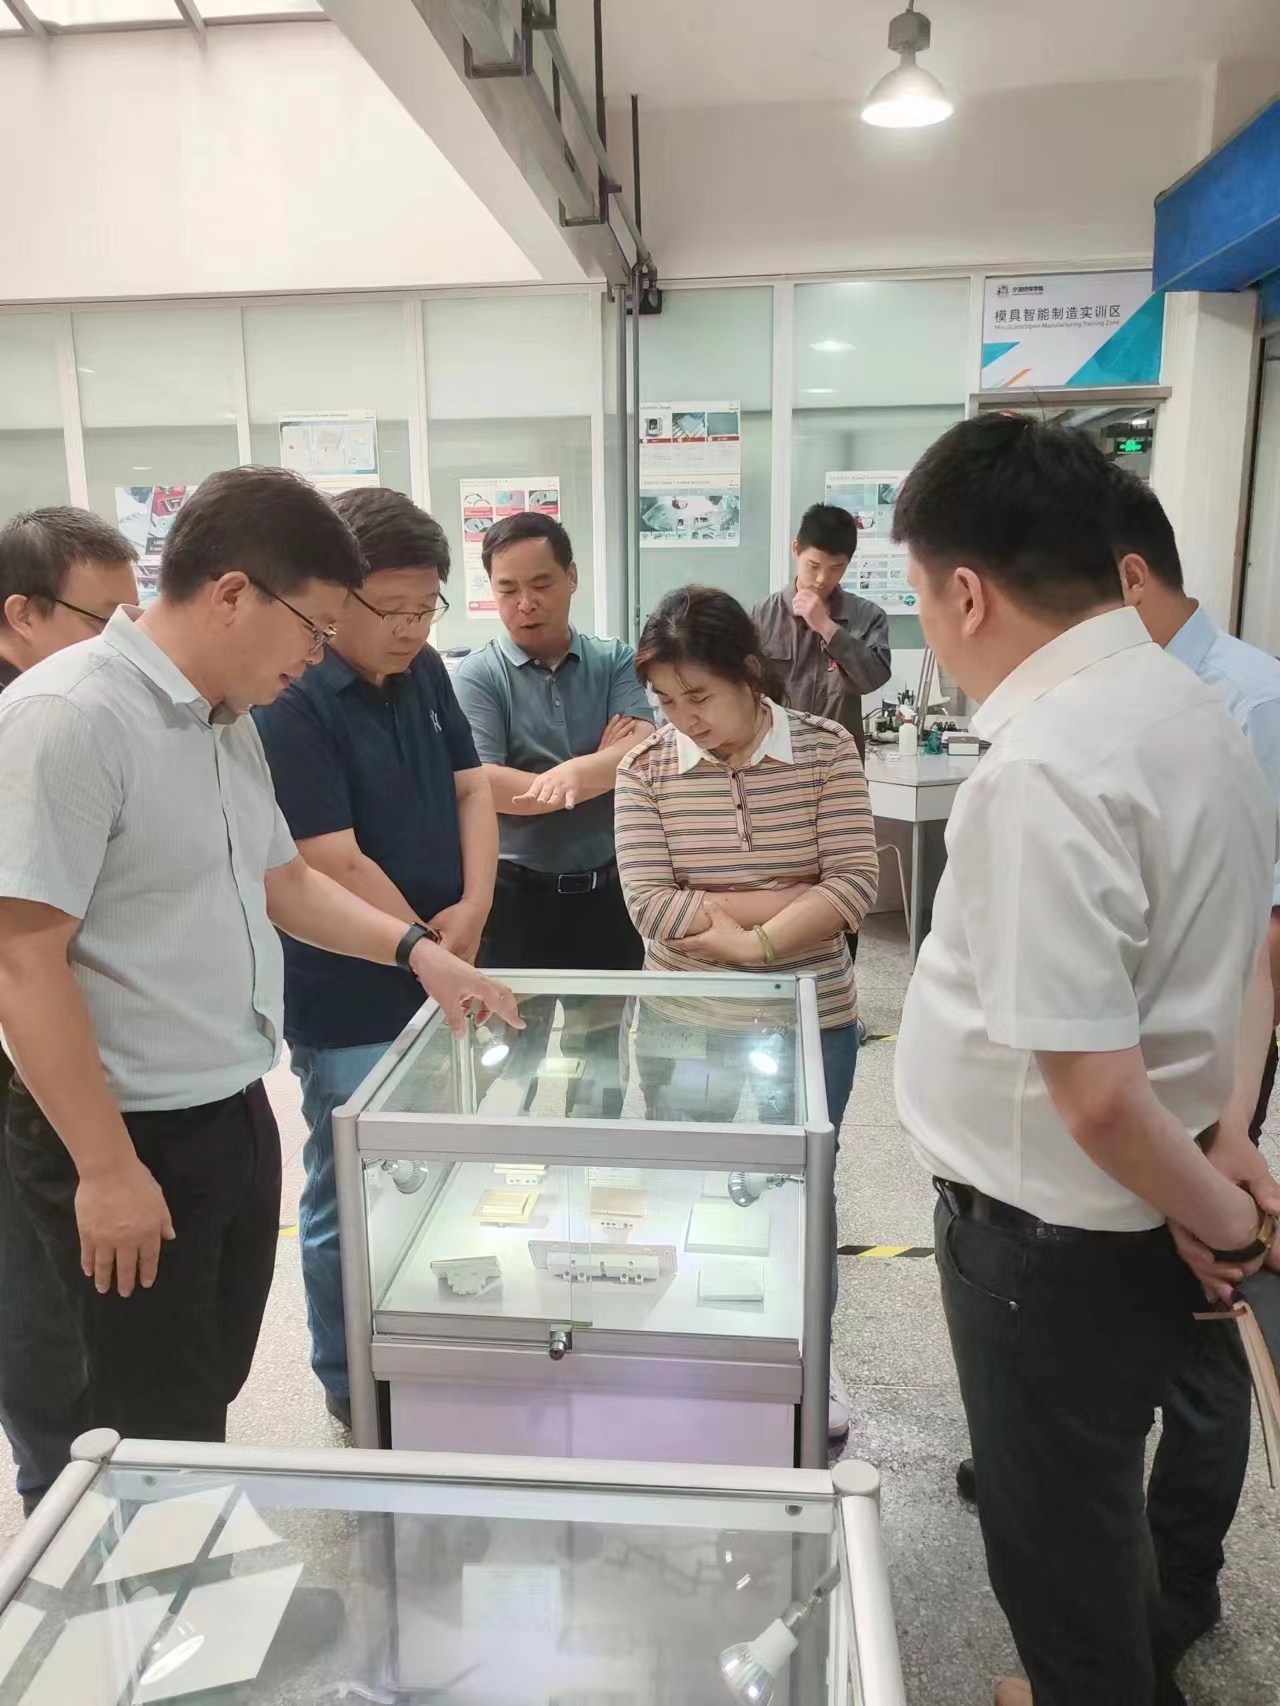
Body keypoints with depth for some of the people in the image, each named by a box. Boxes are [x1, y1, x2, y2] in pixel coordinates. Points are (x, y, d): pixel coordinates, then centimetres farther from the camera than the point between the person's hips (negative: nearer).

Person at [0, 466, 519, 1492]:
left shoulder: (228, 719, 7)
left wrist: (417, 950, 13)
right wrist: (107, 1169, -21)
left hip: (236, 1116, 8)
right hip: (131, 1137, -8)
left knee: (214, 1389, 23)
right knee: (163, 1429, 9)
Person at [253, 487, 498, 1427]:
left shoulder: (425, 672, 4)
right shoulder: (290, 704, -20)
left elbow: (470, 788, 8)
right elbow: (336, 867, -22)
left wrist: (472, 912, -7)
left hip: (439, 980, 8)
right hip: (350, 1002, -7)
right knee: (352, 1198, 9)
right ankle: (352, 1386, 30)